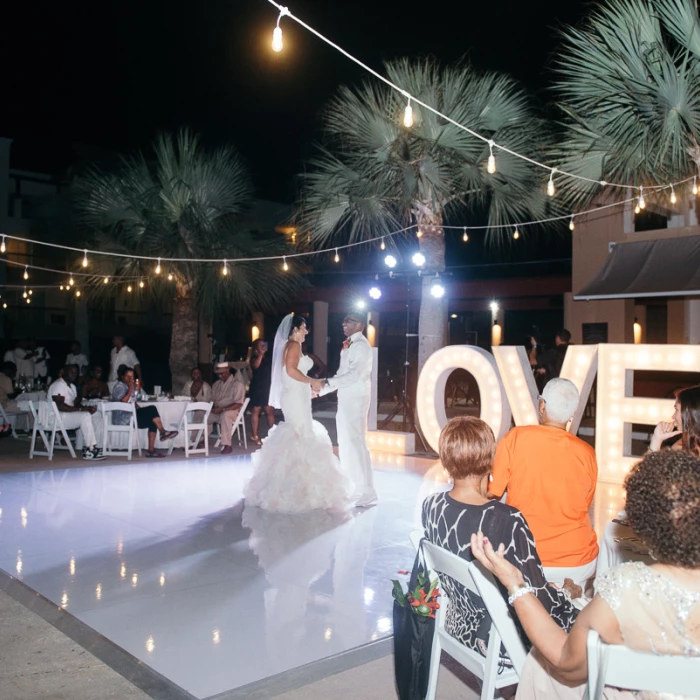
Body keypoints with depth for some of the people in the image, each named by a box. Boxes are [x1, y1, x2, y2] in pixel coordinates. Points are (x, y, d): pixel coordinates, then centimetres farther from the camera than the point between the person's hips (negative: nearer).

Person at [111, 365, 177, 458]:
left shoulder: (129, 386, 21)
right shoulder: (119, 386, -7)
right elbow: (123, 401, -24)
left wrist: (141, 409, 7)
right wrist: (130, 388, -19)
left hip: (131, 415, 9)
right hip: (122, 418, -9)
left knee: (152, 421, -11)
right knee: (152, 409, -21)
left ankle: (151, 450, -15)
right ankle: (163, 432, -13)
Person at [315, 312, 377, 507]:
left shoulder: (361, 345, -11)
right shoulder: (348, 346, 16)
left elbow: (354, 375, -21)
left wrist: (326, 384, -22)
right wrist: (322, 388, 13)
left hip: (356, 400, -9)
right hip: (345, 399, 9)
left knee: (356, 443, -9)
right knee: (345, 443, 14)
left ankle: (366, 492, -2)